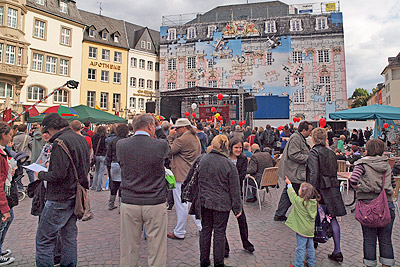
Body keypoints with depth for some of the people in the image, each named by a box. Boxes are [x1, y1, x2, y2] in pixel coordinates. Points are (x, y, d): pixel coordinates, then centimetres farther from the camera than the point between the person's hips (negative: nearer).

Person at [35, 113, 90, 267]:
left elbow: (59, 174, -23)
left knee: (44, 240, 3)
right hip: (75, 196, 9)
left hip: (60, 198, -9)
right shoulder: (81, 139, 11)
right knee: (69, 237, 17)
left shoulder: (60, 142, -16)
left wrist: (41, 175, -4)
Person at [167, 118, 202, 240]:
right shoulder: (196, 138, 12)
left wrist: (171, 136, -8)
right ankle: (201, 226, 26)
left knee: (181, 204, 2)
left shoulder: (182, 139, -18)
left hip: (181, 176, -9)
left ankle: (179, 232, 15)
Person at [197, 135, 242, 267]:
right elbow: (234, 189, -8)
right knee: (219, 232, 8)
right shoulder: (229, 164, -12)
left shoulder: (203, 160, -1)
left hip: (204, 201, 4)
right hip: (222, 203, -4)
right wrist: (237, 208, 0)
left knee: (205, 230, 15)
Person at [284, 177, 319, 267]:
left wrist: (289, 184, 7)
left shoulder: (299, 201, -23)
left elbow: (292, 194, -6)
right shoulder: (314, 202, -4)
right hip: (310, 229, 7)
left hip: (302, 230, -7)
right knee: (310, 246, 20)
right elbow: (314, 215, 8)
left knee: (301, 248, 5)